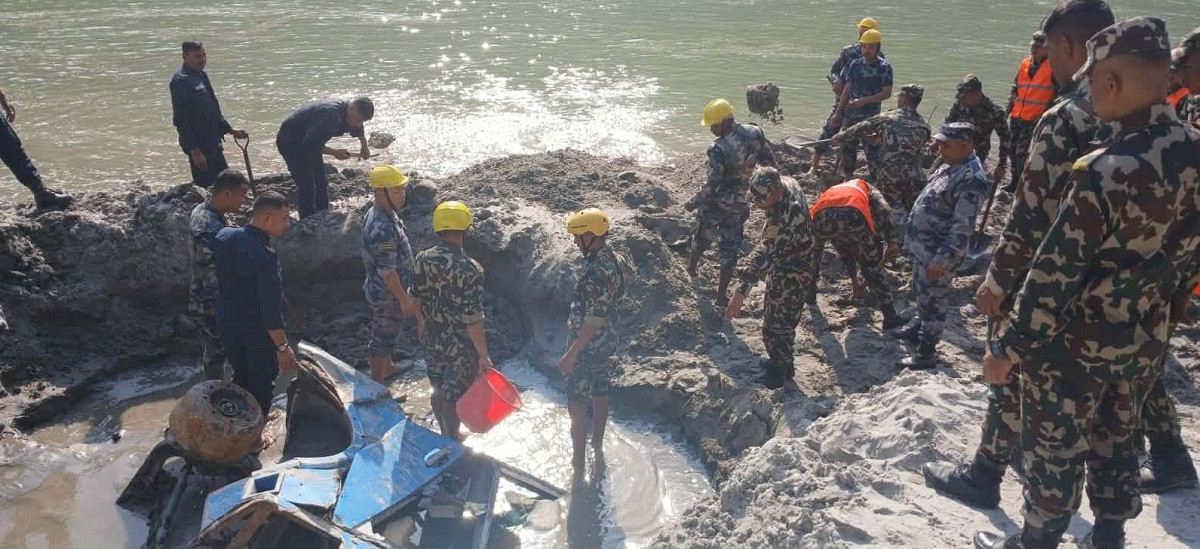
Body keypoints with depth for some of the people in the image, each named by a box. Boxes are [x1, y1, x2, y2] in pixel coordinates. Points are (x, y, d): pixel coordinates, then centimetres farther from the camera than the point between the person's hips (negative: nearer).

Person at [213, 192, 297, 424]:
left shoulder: (224, 236, -8)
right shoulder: (264, 256, -31)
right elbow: (270, 308, -27)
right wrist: (283, 347, -19)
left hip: (227, 323, 7)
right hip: (258, 333, -7)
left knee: (241, 375, 27)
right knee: (261, 383, 14)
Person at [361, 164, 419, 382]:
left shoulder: (378, 213, -1)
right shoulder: (382, 229, -33)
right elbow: (387, 271, -29)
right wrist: (404, 299, -22)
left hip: (379, 288, 9)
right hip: (387, 294, -9)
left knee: (388, 331, 27)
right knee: (383, 338, 8)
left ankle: (387, 367, 48)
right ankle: (377, 385, 24)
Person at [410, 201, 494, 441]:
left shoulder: (422, 259, -10)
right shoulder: (469, 270, -28)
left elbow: (417, 299, 5)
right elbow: (473, 319, -25)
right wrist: (483, 356, -14)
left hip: (433, 339, 6)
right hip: (461, 346, -6)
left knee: (439, 390, 24)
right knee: (453, 397, 12)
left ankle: (446, 435, 45)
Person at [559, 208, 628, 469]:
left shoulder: (596, 271, -29)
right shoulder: (618, 260, -1)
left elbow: (594, 319, -28)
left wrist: (571, 353, -23)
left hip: (587, 348, -9)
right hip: (608, 343, 9)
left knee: (577, 406, 3)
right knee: (600, 396, 24)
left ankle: (578, 461, 13)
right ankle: (598, 444, 41)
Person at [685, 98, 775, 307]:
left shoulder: (719, 149, -28)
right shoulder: (755, 133, -10)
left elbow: (712, 185, -28)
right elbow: (770, 161, 3)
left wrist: (693, 203, -14)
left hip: (715, 204, -4)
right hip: (740, 205, 4)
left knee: (702, 236, 24)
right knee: (731, 247, 13)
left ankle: (691, 269, 50)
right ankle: (721, 295, 18)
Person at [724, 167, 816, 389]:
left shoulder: (787, 218, -39)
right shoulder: (787, 183, -12)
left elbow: (767, 255, -44)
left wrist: (741, 292, -47)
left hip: (791, 274, -10)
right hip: (785, 264, 10)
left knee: (777, 324, 5)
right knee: (772, 312, 24)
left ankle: (781, 371, 25)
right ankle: (779, 360, 43)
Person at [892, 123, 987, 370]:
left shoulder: (970, 179, -25)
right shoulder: (951, 165, 7)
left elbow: (962, 228, -27)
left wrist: (941, 259, -27)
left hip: (937, 253, -10)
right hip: (923, 246, 10)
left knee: (933, 301, 2)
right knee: (921, 293, 26)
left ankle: (926, 353, 13)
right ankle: (918, 328, 46)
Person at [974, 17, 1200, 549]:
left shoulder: (1107, 172, -30)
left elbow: (1055, 272, -25)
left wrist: (1007, 346, -15)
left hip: (1076, 343, -7)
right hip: (1145, 340, 7)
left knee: (1055, 452, 12)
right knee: (1114, 440, 25)